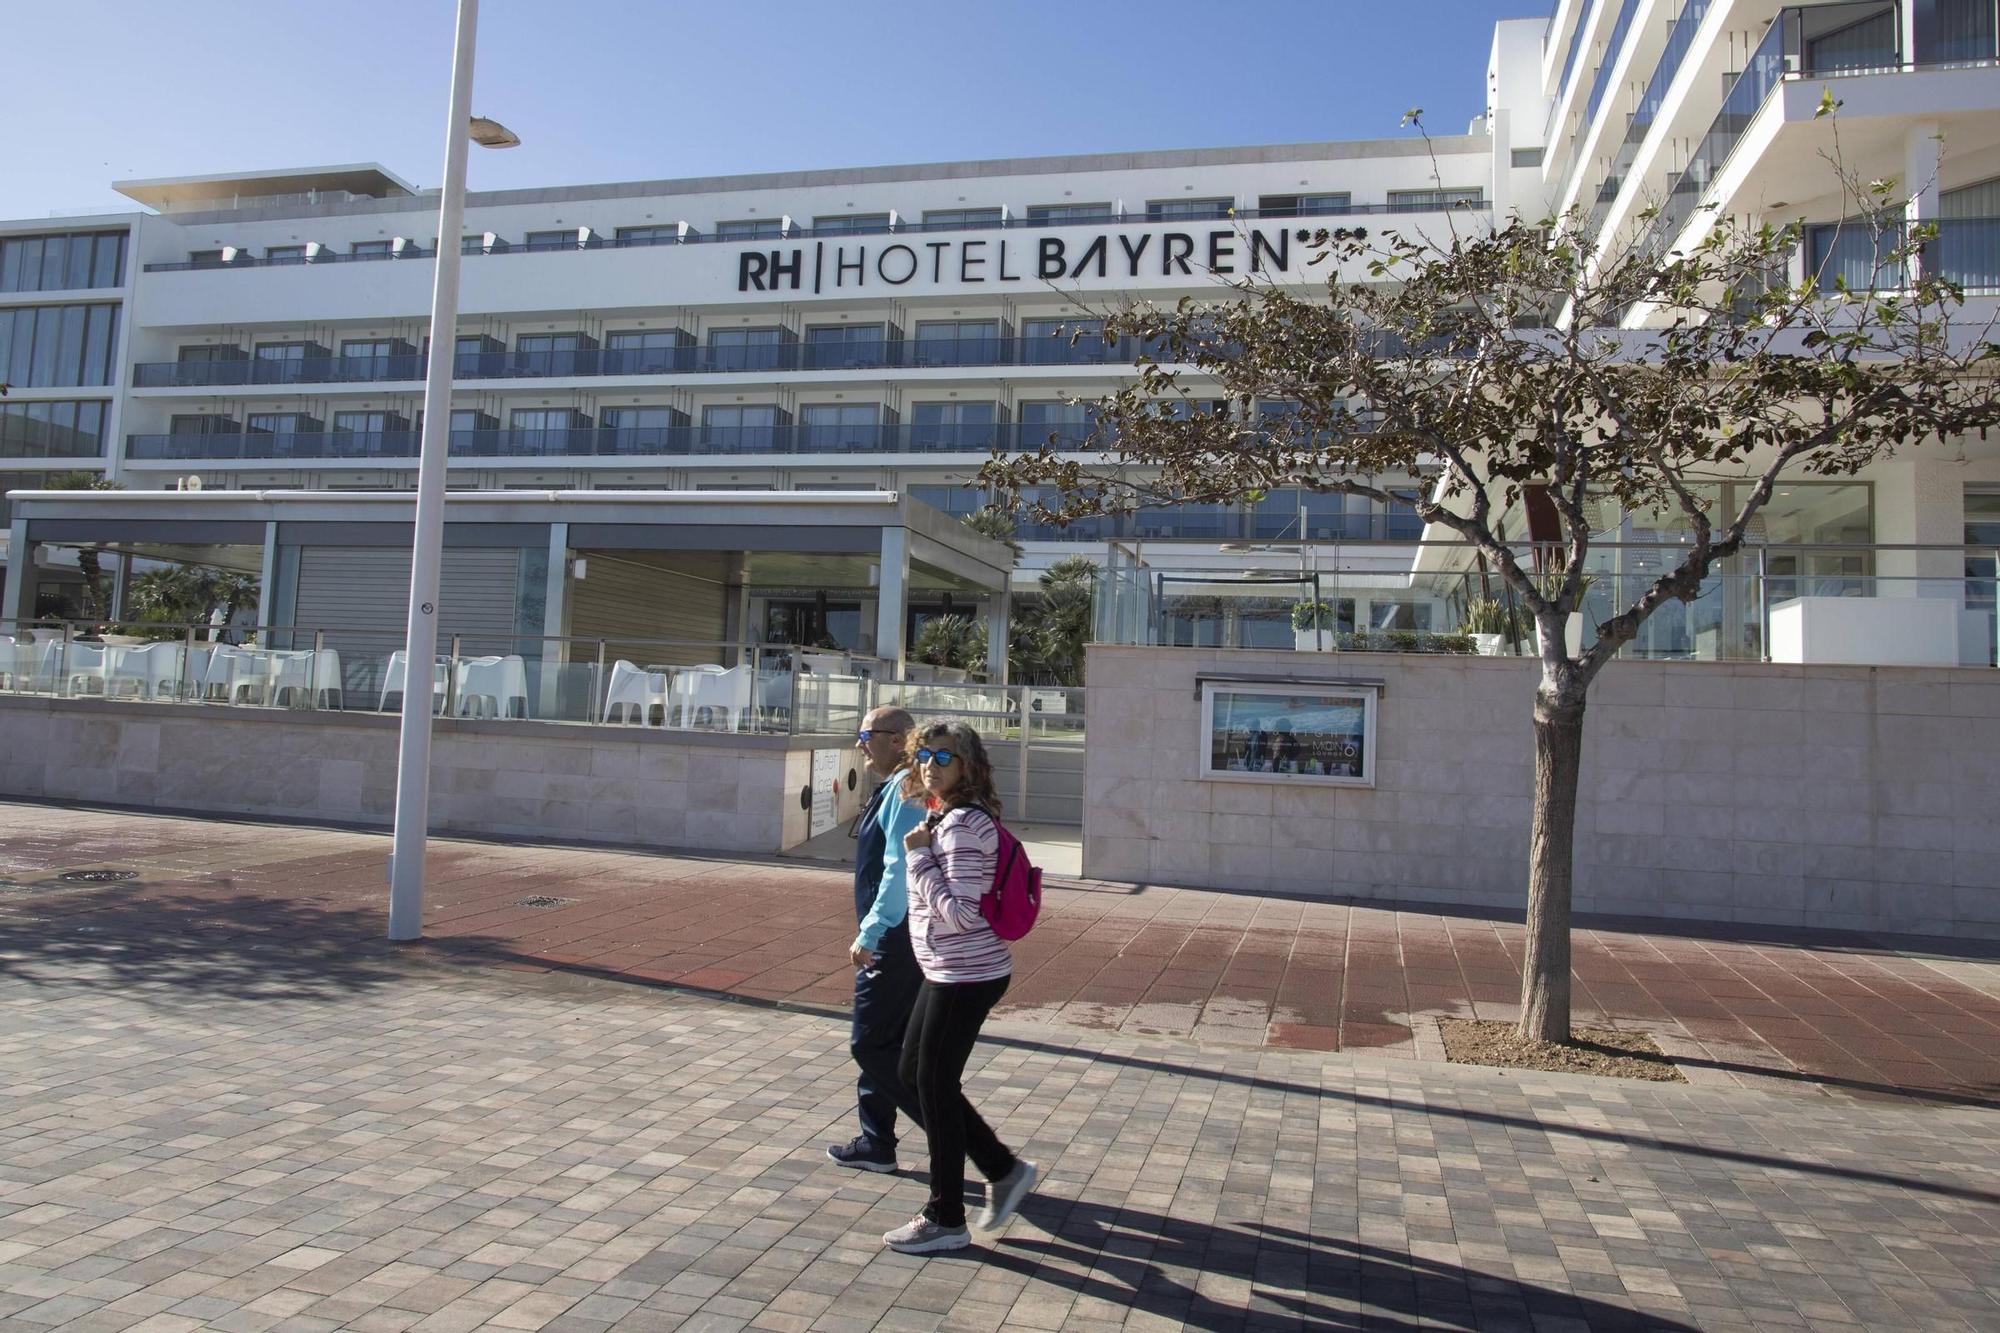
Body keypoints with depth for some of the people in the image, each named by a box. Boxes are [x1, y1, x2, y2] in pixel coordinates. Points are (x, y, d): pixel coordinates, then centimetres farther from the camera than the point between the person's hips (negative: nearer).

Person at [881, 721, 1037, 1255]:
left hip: (964, 975, -10)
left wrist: (919, 854, -20)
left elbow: (961, 913, -25)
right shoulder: (945, 817, 11)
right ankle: (1004, 1169, 27)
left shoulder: (962, 824, -20)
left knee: (934, 1085, 1)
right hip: (949, 971, 10)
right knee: (914, 1072, 17)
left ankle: (946, 1220, 17)